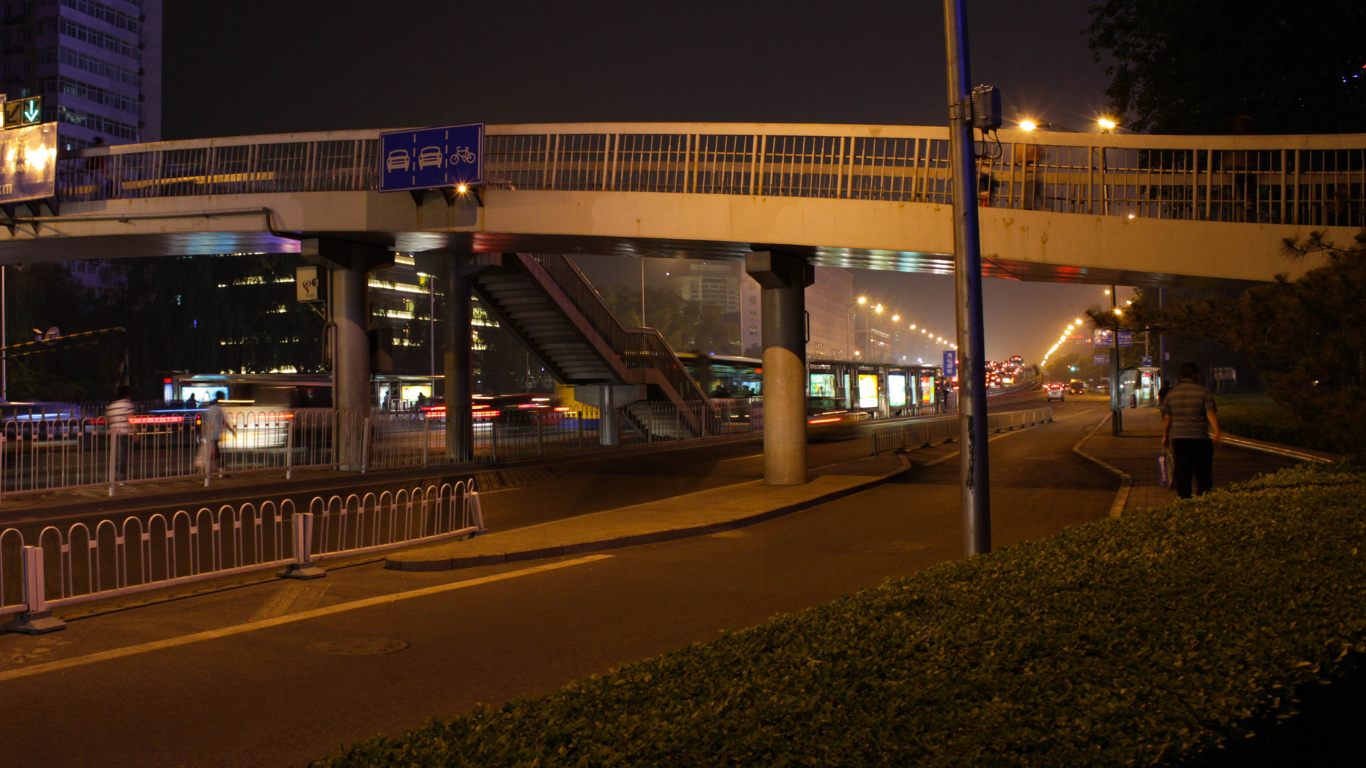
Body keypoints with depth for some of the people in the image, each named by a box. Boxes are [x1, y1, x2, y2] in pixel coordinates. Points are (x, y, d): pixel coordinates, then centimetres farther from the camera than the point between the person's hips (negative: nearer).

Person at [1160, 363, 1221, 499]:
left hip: (1178, 438, 3)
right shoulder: (1203, 392, -3)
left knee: (1182, 474, 2)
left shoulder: (1171, 393, 6)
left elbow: (1167, 418, 6)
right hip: (1200, 438, -2)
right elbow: (1211, 414, -13)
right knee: (1203, 473, 7)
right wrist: (1216, 433, -19)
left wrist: (1165, 436, 14)